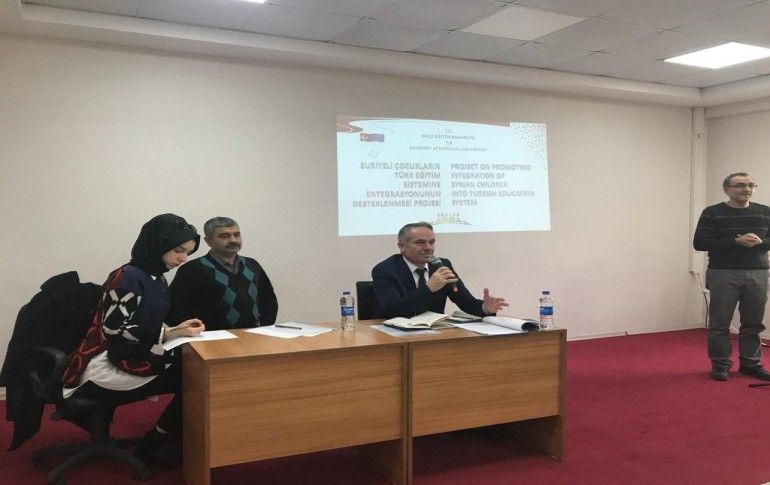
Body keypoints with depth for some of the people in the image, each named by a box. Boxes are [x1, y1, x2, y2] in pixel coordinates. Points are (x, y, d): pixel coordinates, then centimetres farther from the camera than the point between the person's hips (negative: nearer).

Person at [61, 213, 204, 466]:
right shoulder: (128, 277, -18)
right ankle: (151, 450, 5)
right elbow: (115, 329, -24)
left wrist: (174, 330, -5)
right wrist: (170, 333, -19)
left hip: (132, 358, 9)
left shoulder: (156, 278, 10)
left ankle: (157, 445, 8)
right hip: (107, 366, -9)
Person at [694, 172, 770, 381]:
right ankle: (720, 364, 11)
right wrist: (736, 241, -17)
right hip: (723, 274, -3)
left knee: (753, 323, 8)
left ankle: (751, 363, 20)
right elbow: (700, 243, -9)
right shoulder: (712, 213, -2)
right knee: (719, 323, 1)